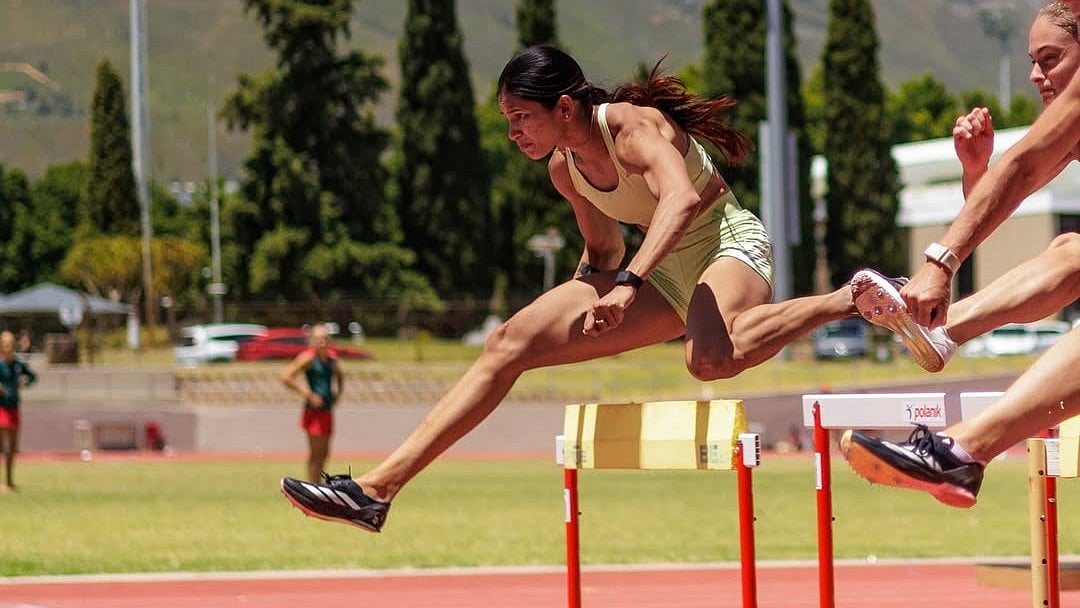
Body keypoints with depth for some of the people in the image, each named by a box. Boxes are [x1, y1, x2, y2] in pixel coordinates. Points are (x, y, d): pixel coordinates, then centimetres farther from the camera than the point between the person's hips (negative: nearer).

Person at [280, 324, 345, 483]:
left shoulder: (332, 357, 9)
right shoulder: (308, 358, -12)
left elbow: (339, 375, 31)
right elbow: (285, 377, -18)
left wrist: (337, 392, 12)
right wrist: (308, 394, -18)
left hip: (327, 410, 7)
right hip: (314, 411, -7)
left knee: (324, 453, 13)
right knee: (316, 455, -5)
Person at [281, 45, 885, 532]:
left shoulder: (632, 125, -21)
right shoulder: (564, 168, 4)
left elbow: (681, 198, -41)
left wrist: (628, 284, -51)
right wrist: (571, 308, 9)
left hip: (727, 242, -8)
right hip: (668, 273, 9)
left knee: (712, 358, -45)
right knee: (511, 342, -2)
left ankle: (855, 298, -28)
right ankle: (379, 486, -4)